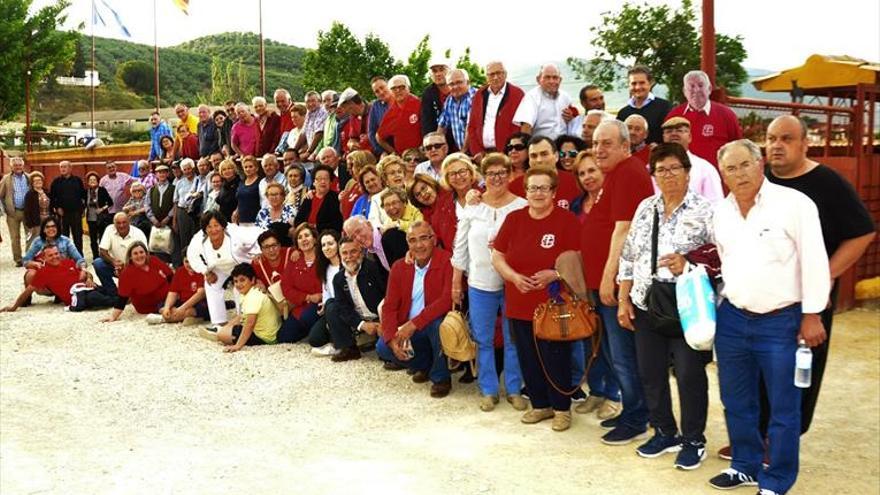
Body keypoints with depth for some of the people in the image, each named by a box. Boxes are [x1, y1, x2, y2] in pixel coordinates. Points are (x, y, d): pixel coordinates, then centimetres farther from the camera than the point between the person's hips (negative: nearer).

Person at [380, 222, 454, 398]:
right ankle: (426, 365, 15)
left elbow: (448, 300, -26)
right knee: (383, 348, -14)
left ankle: (441, 377, -9)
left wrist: (414, 323, -30)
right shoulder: (399, 267, 1)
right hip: (409, 330, 5)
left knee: (436, 323, -36)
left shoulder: (447, 262, -16)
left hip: (439, 325, -5)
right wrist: (392, 339, -17)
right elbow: (389, 306, -1)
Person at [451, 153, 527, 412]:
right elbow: (460, 247, 7)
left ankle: (514, 389, 20)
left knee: (513, 339, 7)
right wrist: (456, 282, 6)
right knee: (483, 340, 9)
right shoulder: (472, 207, 4)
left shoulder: (522, 206, -3)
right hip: (480, 283, 2)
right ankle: (488, 390, 20)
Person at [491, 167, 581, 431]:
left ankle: (562, 408, 20)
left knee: (555, 358, 0)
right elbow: (497, 257, 9)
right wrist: (514, 276, -9)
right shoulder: (513, 218, 6)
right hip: (519, 303, 4)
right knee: (528, 358, 10)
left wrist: (553, 274, -21)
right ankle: (540, 404, 28)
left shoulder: (567, 219, -5)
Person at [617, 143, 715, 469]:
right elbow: (628, 257, 10)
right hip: (647, 305, 5)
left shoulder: (704, 210, -6)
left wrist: (689, 264, -24)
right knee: (650, 373, 11)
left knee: (690, 375, 3)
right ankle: (664, 433, 30)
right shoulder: (645, 208, 9)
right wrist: (623, 300, 6)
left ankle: (693, 441, 21)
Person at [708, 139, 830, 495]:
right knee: (736, 402, 17)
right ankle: (745, 466, 35)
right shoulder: (720, 212, 6)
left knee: (783, 409, 6)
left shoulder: (794, 203, -11)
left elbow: (814, 261, -11)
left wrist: (812, 315, -12)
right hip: (731, 319, 6)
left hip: (782, 321, -5)